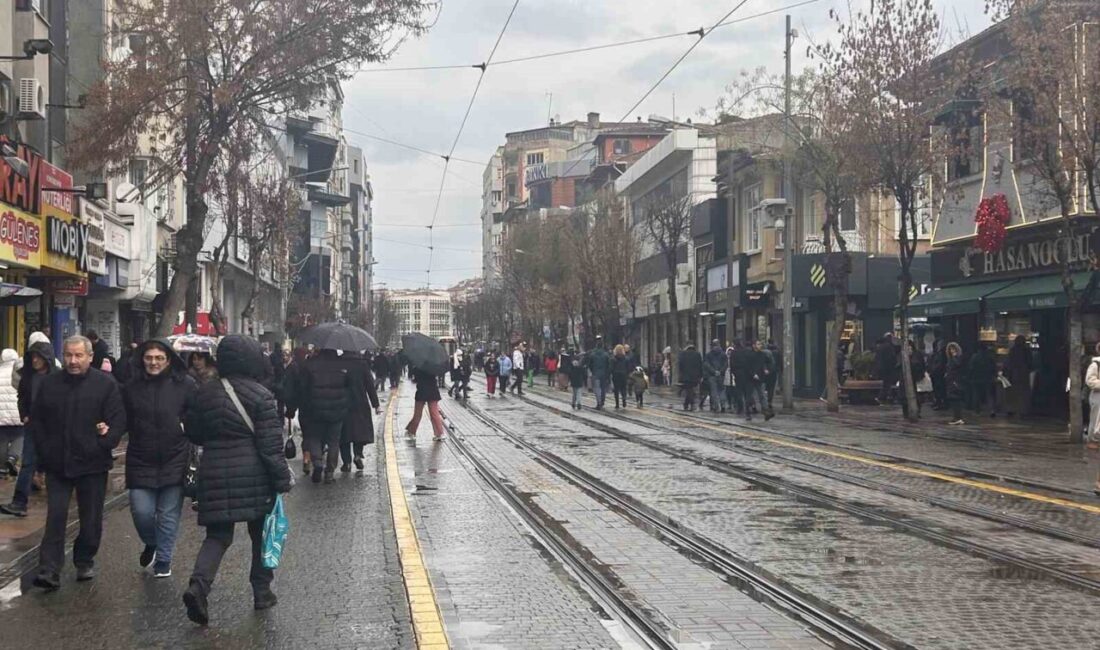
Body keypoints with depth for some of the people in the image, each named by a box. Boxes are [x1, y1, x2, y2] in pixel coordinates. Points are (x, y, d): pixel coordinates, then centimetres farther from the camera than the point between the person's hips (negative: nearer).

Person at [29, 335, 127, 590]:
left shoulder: (106, 384, -4)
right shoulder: (49, 384, 6)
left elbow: (119, 419, -6)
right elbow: (36, 421, 11)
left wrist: (104, 445, -14)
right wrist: (43, 450, 1)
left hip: (93, 464, -1)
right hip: (57, 464, 1)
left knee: (91, 519, 9)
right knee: (55, 516, -5)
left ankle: (85, 562, 27)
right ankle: (49, 571, -7)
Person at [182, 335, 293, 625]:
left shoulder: (205, 392, 4)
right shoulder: (260, 396, -10)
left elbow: (193, 432, 15)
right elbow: (271, 445, -12)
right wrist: (283, 478, -5)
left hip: (214, 474, 3)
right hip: (254, 477, -3)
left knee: (217, 535, 7)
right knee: (261, 533, 15)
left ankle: (199, 584, -16)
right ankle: (262, 591, 20)